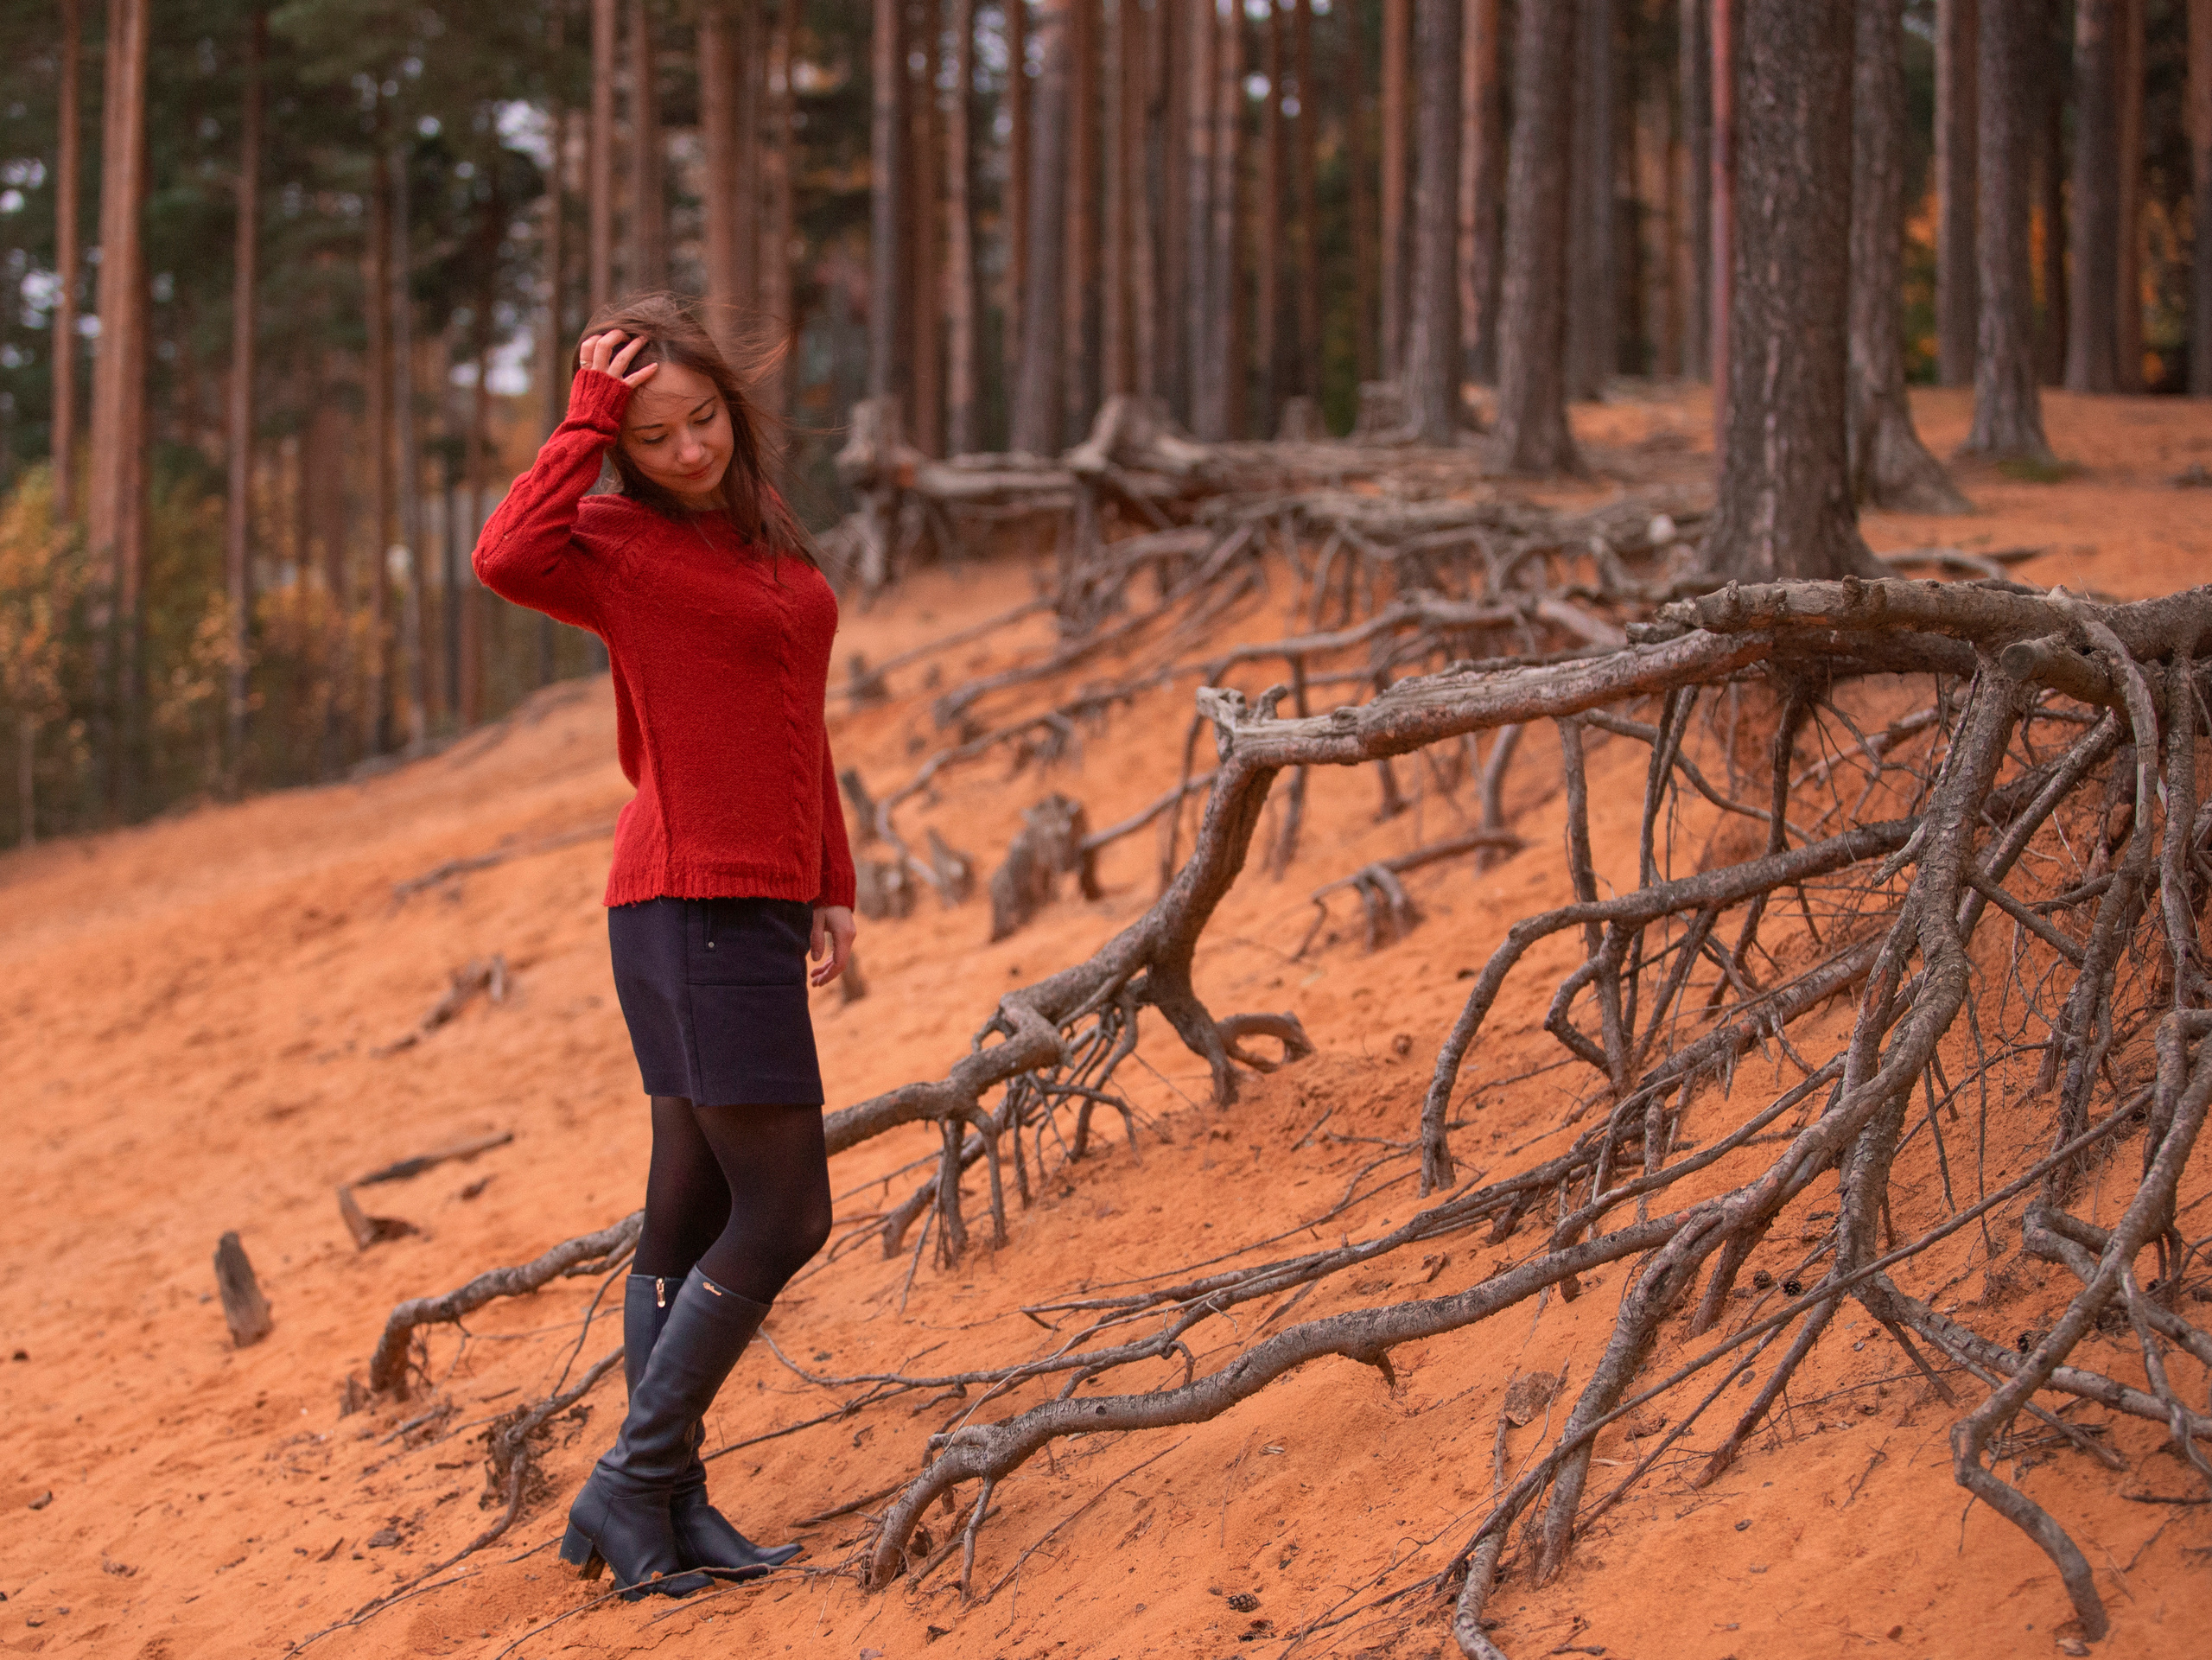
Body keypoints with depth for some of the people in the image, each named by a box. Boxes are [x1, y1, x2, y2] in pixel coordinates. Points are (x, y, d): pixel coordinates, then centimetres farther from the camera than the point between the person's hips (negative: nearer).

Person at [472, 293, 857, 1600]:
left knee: (695, 1217, 11)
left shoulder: (762, 533, 15)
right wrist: (587, 422, -22)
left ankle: (670, 1506, 17)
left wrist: (831, 881, 16)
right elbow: (509, 558, -32)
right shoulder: (619, 542, -8)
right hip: (695, 904, -8)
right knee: (784, 1217, -7)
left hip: (758, 902, 8)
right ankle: (633, 1488, 1)